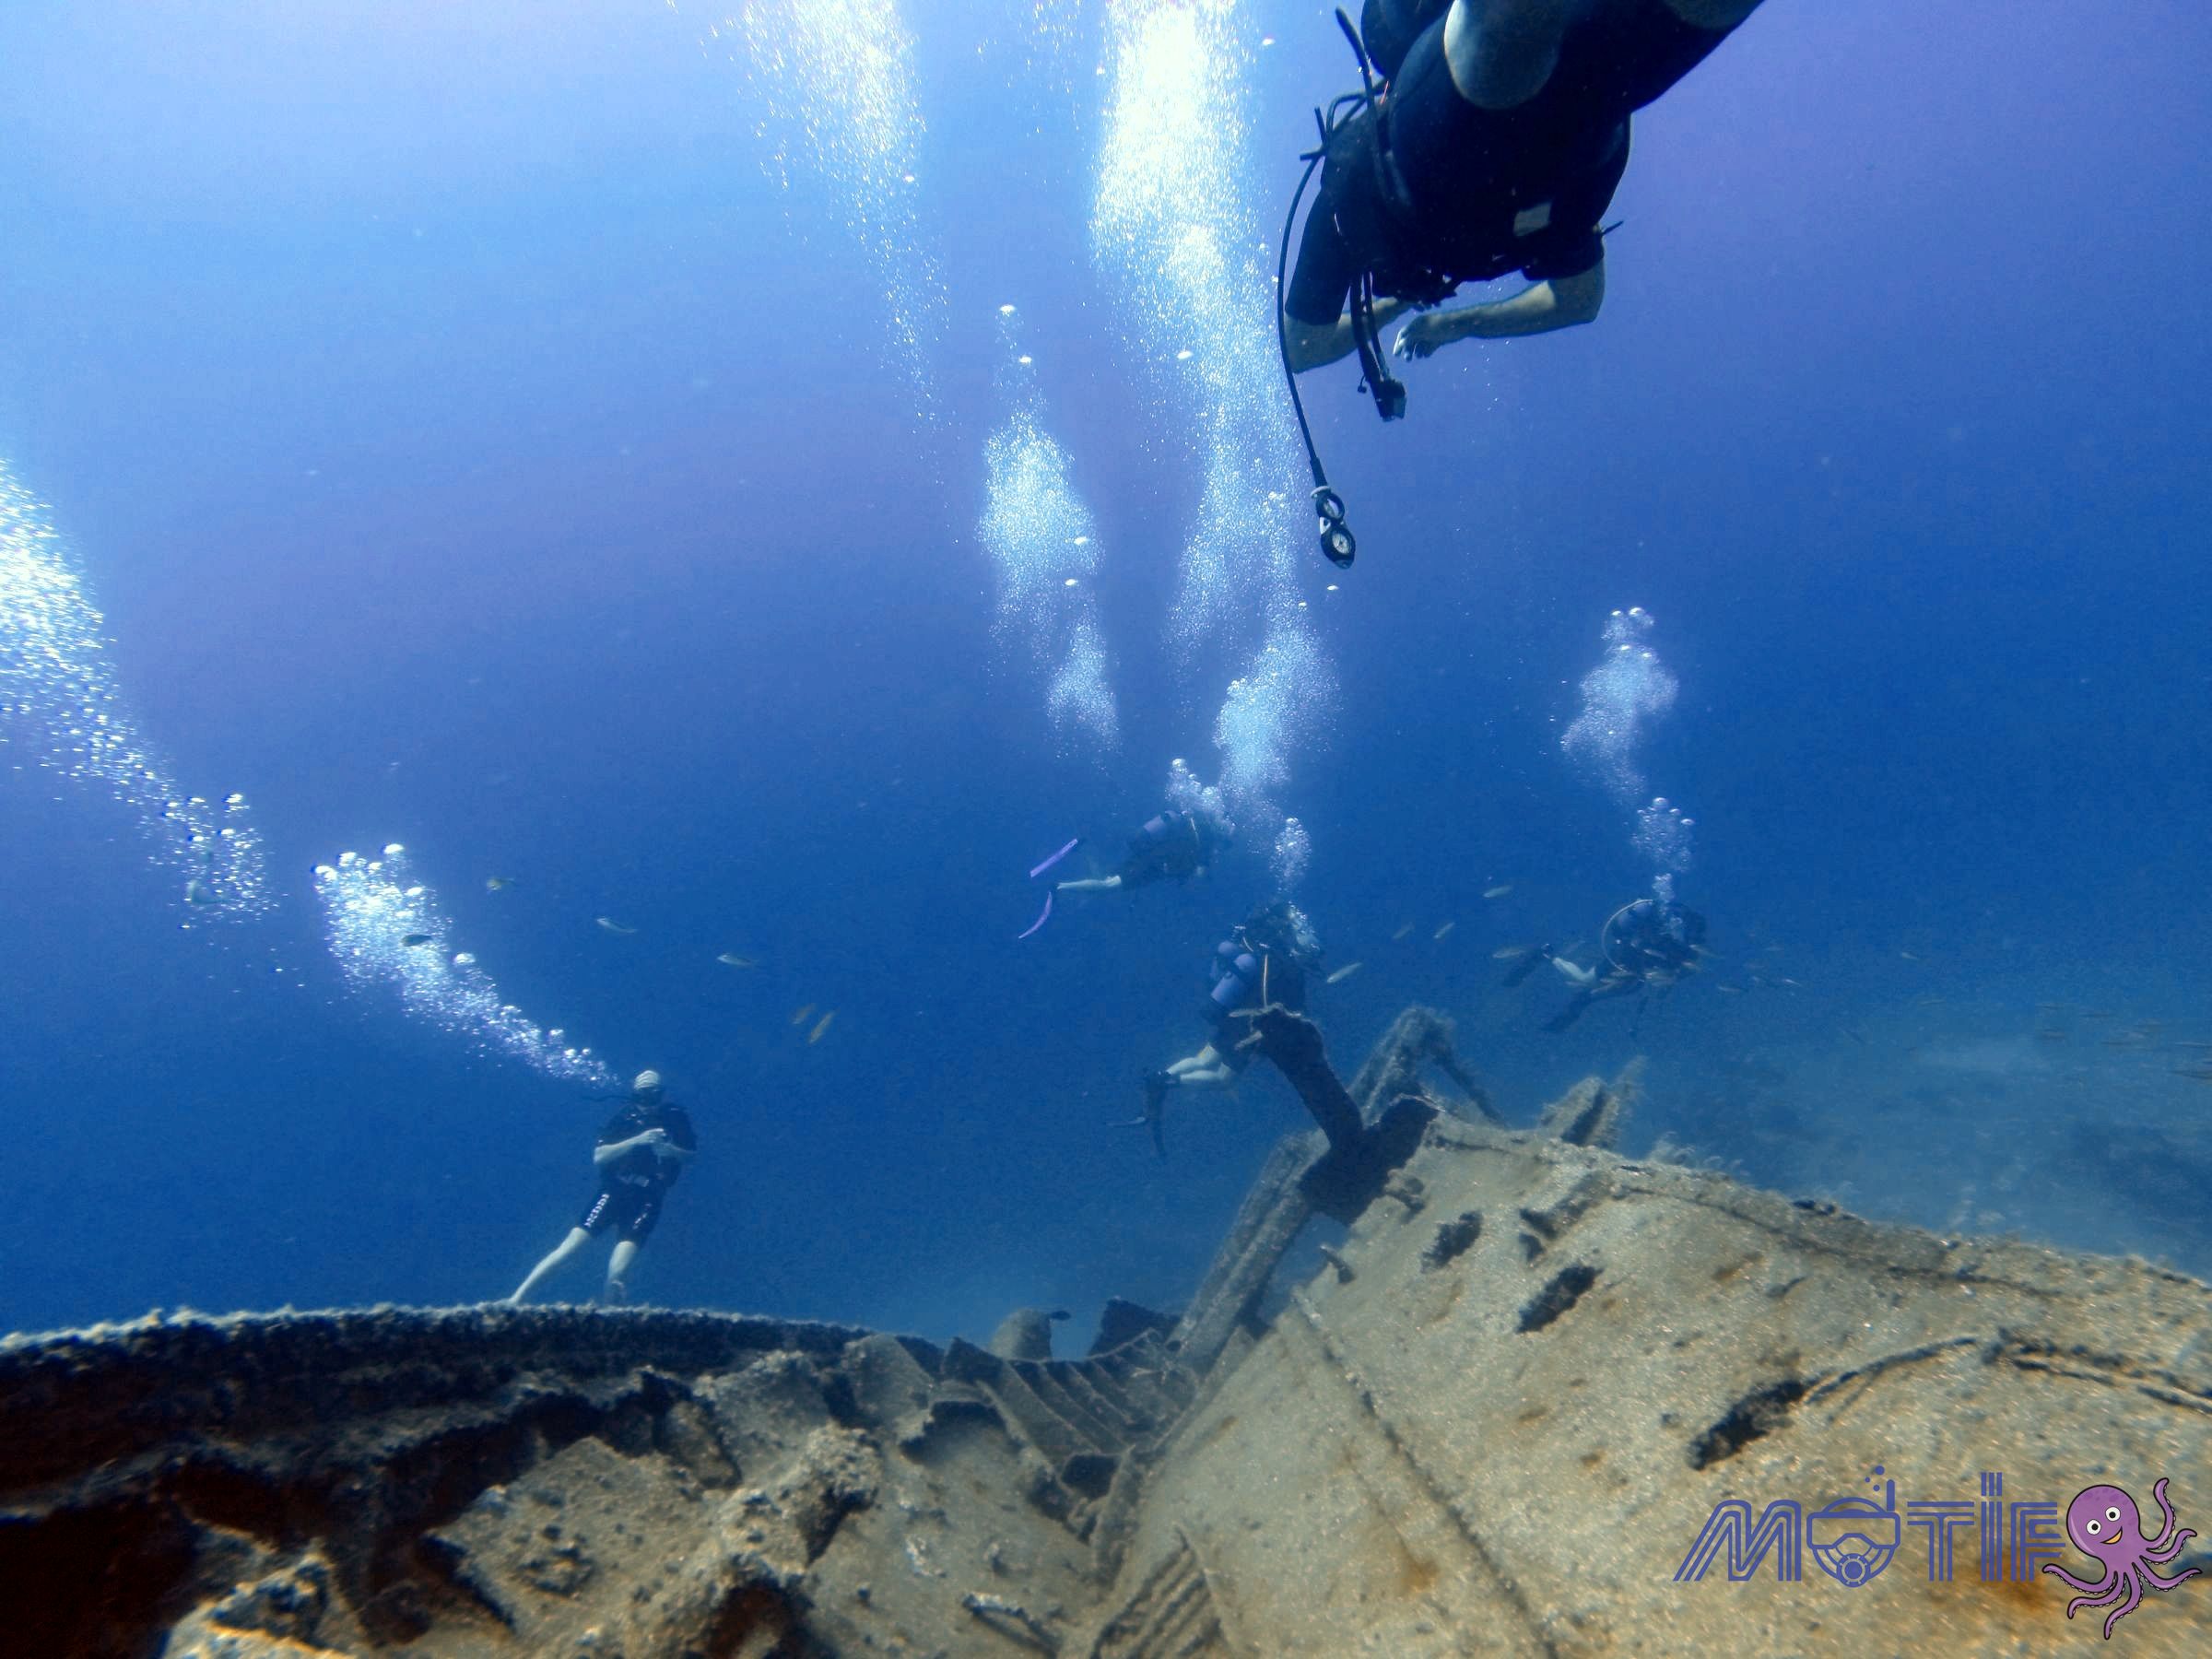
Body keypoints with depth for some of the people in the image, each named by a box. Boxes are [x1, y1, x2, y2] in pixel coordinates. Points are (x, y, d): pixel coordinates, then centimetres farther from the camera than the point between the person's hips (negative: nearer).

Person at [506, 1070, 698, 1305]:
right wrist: (636, 1140, -22)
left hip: (646, 1200, -1)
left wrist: (669, 1150, -13)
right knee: (570, 1246, -10)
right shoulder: (624, 1117, -2)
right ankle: (516, 1299, 1)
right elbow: (598, 1158, -10)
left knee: (618, 1273, -13)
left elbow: (692, 1155, 8)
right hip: (613, 1192, 1)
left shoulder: (675, 1118, -1)